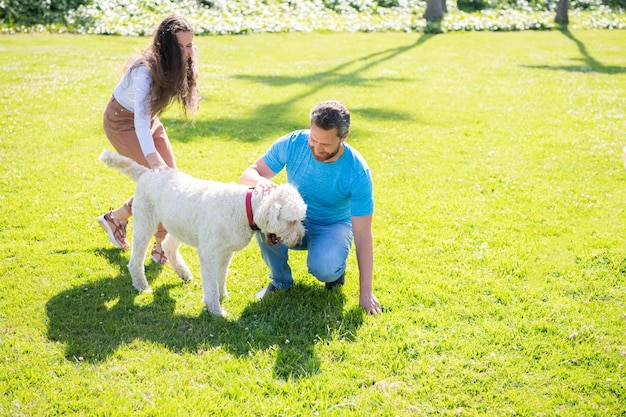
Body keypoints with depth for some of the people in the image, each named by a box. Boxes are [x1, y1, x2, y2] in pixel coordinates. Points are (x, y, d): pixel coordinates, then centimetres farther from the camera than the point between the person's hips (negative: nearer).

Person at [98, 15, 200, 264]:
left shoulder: (181, 65, -13)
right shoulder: (146, 70, -35)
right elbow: (141, 119, -46)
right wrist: (152, 157, -57)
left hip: (148, 118, 7)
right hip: (122, 121, -7)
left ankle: (161, 245, 7)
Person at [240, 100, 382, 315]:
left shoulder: (358, 173, -26)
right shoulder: (292, 143, -21)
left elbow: (363, 234, -23)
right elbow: (247, 175, -13)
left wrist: (366, 292, -25)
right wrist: (261, 181, -40)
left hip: (333, 226, -3)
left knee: (323, 268, -36)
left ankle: (336, 267, 5)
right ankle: (280, 280, -7)